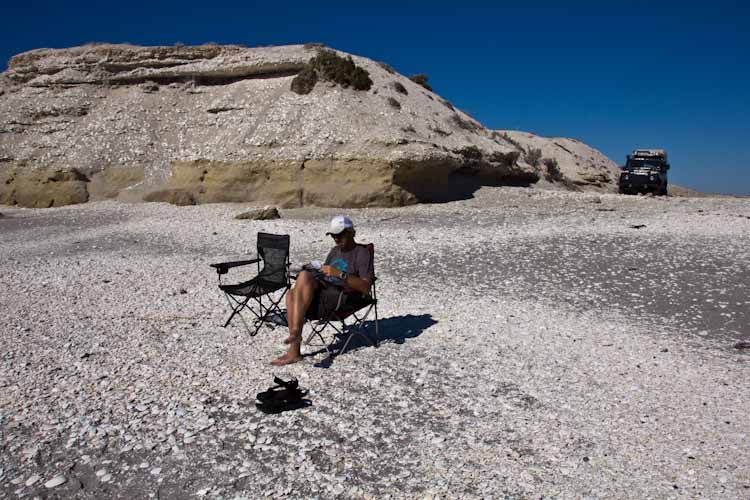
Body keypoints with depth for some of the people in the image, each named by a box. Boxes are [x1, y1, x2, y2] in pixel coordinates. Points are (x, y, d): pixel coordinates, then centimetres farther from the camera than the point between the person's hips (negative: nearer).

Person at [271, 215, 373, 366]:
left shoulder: (362, 253, 1)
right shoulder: (334, 251, 26)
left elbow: (365, 288, -11)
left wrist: (340, 274, -21)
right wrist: (316, 274, 4)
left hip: (342, 297, -7)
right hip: (323, 291, 7)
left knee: (304, 275, -28)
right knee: (292, 295, -24)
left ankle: (296, 331, -28)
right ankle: (294, 351, -26)